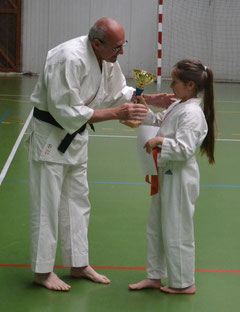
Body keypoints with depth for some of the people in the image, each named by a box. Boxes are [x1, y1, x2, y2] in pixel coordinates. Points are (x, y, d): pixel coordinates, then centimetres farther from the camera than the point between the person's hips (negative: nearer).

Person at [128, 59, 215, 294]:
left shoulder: (192, 113, -21)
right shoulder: (177, 107, 9)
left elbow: (184, 149, -26)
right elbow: (157, 122, 24)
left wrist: (160, 141, -27)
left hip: (180, 180, -10)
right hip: (166, 176, 10)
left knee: (176, 231, 1)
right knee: (155, 228, 19)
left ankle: (184, 283, 16)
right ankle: (154, 276, 32)